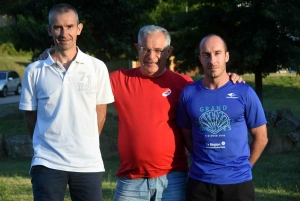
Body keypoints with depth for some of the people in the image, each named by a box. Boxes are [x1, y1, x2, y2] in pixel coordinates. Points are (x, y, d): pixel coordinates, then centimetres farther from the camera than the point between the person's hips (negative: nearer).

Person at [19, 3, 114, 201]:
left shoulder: (97, 68, 3)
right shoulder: (35, 71, 2)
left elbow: (100, 112, 11)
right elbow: (30, 115, 9)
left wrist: (85, 146, 11)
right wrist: (50, 144, 7)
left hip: (88, 163, 1)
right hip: (47, 163, -1)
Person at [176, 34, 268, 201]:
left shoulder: (244, 93, -3)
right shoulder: (188, 93, 0)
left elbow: (261, 137, 4)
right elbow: (187, 135, 11)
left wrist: (243, 167, 3)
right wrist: (203, 162, 4)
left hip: (238, 181, -1)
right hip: (199, 180, 1)